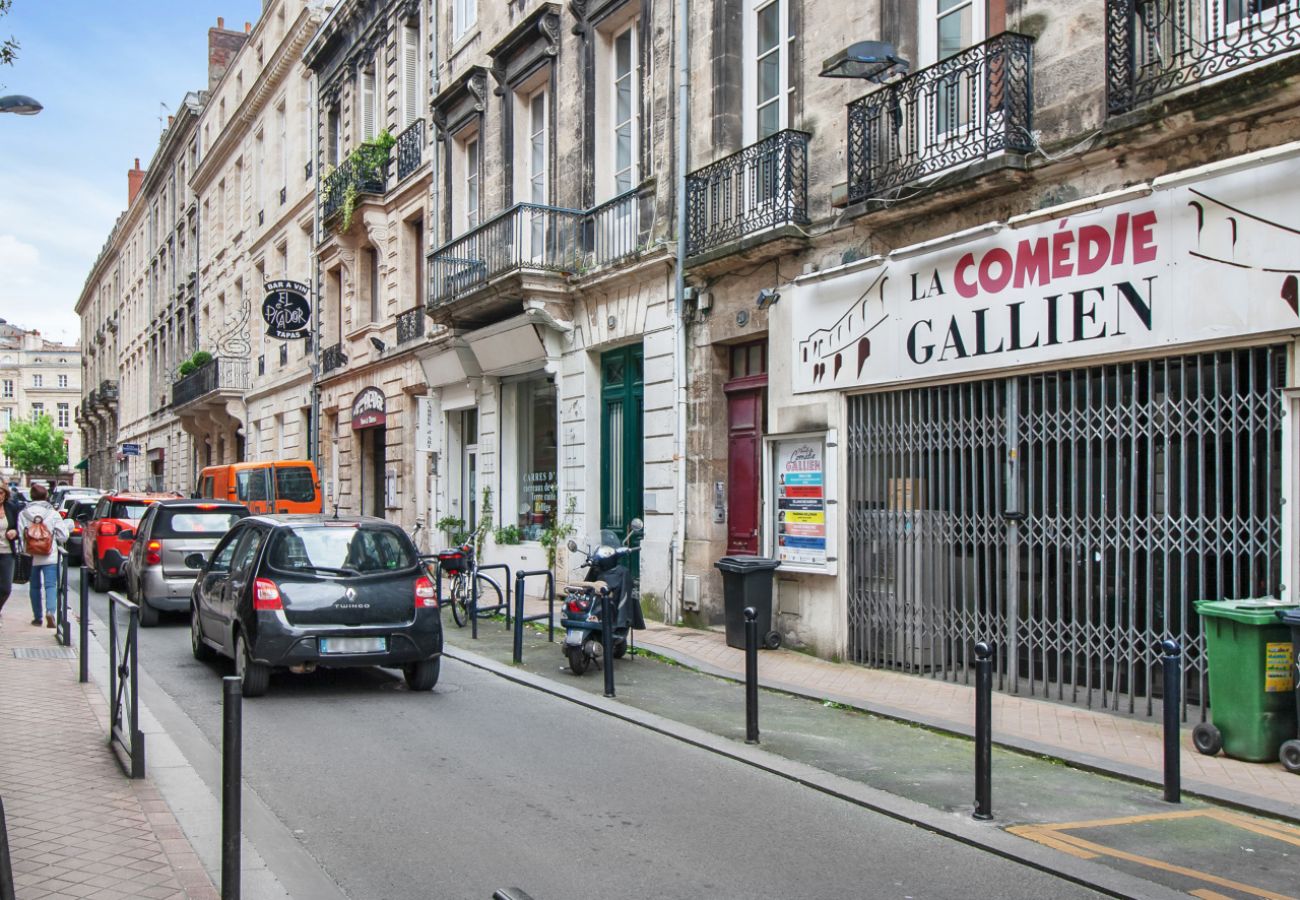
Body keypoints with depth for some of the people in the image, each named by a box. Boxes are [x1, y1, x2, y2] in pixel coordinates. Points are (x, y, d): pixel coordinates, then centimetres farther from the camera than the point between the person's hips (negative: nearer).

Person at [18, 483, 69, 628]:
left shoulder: (23, 514, 1)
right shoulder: (53, 513, -4)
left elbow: (21, 536, -3)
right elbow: (63, 536, -3)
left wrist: (26, 551, 9)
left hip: (31, 556, 2)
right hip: (50, 556, -2)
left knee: (34, 586, 14)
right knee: (50, 585, -4)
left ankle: (37, 617, 20)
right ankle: (50, 612, -25)